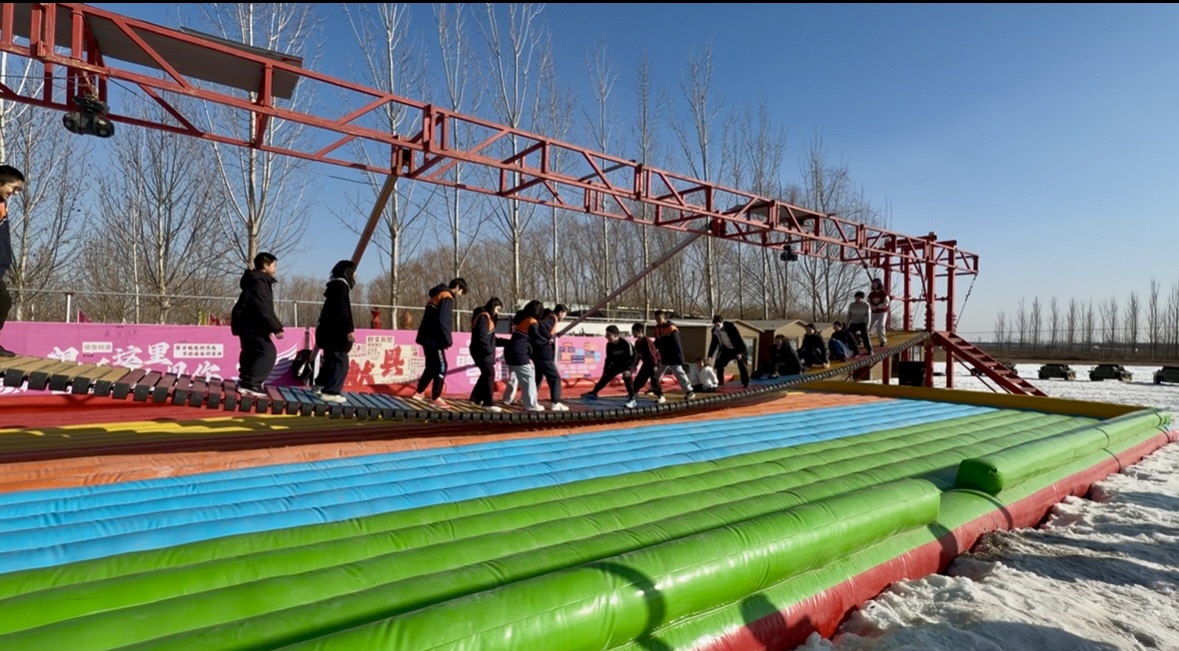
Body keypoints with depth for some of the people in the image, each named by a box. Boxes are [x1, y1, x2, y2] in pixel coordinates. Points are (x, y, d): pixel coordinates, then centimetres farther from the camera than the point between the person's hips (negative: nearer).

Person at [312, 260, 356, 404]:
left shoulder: (335, 286, 18)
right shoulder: (341, 285, -12)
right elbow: (342, 311, -21)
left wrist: (347, 327, 26)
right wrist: (349, 329, -23)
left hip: (329, 330, 11)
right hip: (334, 332, -11)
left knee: (331, 360, 22)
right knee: (340, 362, -10)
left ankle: (320, 386, 34)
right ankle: (330, 392, -12)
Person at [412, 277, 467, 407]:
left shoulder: (437, 296, 19)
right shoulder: (447, 298, -11)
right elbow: (442, 321, -21)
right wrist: (448, 340, -15)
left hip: (427, 337, 10)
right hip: (434, 339, -10)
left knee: (432, 366, 17)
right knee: (441, 367, -5)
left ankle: (419, 392, 25)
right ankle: (435, 397, -3)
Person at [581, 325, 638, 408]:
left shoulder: (626, 343, -33)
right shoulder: (609, 345, -14)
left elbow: (632, 357, -29)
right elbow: (609, 358, 0)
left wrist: (628, 369, -36)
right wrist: (606, 369, 0)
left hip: (629, 362, -6)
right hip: (618, 362, 6)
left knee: (626, 376, -31)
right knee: (606, 375, 7)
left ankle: (631, 399, -23)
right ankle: (593, 393, 23)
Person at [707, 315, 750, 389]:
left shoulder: (730, 327, -27)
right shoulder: (714, 331, -11)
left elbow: (739, 339, -26)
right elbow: (714, 343, 0)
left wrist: (740, 352, -31)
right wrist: (710, 355, -6)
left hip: (737, 348, -5)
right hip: (727, 349, 5)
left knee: (742, 365, -12)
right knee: (719, 363, -2)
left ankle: (746, 383, -2)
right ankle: (720, 382, 9)